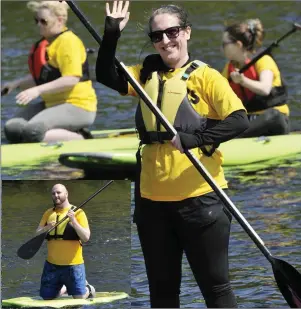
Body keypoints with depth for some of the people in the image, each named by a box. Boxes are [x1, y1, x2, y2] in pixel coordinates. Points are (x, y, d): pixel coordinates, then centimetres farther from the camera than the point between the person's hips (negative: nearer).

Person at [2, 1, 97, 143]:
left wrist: (38, 90, -28)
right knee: (12, 128, -1)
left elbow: (71, 79, -25)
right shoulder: (45, 43, 17)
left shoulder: (68, 41, -15)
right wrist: (17, 83, 8)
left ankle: (80, 138, -16)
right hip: (52, 104, 11)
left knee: (32, 131, -29)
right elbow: (39, 77, 24)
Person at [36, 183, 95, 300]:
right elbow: (37, 234, 5)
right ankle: (64, 288, 38)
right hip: (52, 264, 4)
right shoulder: (48, 213, 7)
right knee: (47, 297, 8)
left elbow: (86, 237, -14)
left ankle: (88, 288, 32)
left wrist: (73, 220, -25)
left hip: (73, 265, -4)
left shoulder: (78, 212, -7)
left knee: (79, 297, -2)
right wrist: (47, 228, -16)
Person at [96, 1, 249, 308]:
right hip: (153, 198, 6)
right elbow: (106, 77, 2)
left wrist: (195, 138, -28)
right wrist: (111, 35, -10)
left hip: (199, 197, -6)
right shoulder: (146, 74, 11)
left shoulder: (206, 76, -7)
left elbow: (239, 120, -16)